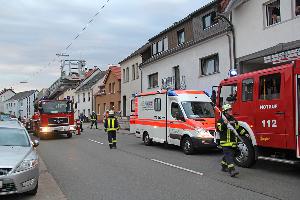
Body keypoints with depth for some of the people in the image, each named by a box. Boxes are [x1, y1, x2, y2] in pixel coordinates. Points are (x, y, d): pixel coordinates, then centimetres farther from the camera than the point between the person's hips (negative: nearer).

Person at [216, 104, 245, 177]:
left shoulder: (233, 120, 16)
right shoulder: (221, 120, -6)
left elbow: (238, 128, 27)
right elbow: (219, 129, -19)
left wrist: (245, 133, 21)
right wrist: (224, 124, -32)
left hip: (233, 142, 7)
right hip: (225, 142, -7)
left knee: (229, 155, 16)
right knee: (228, 156, -13)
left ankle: (224, 166, 34)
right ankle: (231, 170, -19)